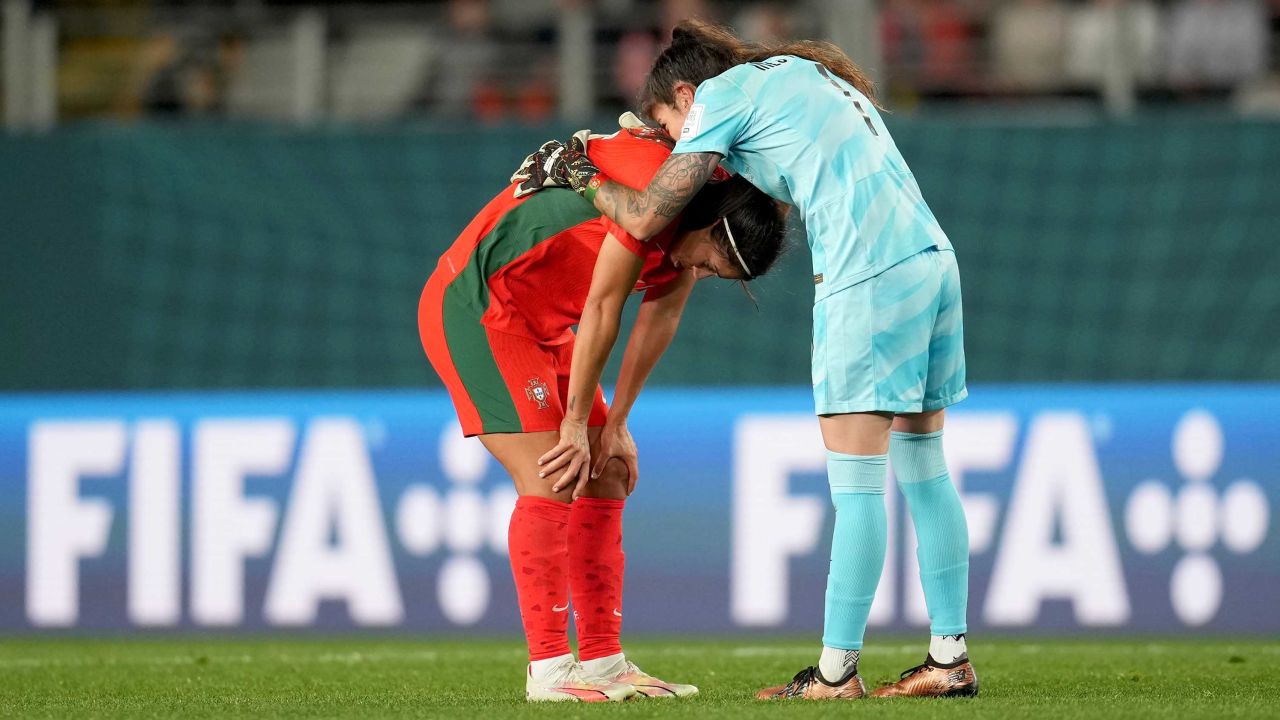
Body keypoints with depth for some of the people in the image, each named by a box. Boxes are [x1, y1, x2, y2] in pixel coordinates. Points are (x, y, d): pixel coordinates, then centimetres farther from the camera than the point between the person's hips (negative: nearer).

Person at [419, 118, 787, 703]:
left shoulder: (694, 232, 3)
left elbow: (659, 319, 9)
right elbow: (600, 310, -23)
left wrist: (614, 426, 5)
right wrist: (581, 423, -15)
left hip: (542, 324, 10)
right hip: (475, 304, -10)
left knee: (604, 482, 6)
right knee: (551, 481, -16)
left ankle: (602, 662, 8)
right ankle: (549, 671, -16)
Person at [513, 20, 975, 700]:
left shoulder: (721, 95, 3)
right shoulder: (806, 73, 26)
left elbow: (645, 217, 2)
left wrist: (583, 175, 18)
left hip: (869, 276, -8)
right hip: (934, 259, 8)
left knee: (855, 482, -6)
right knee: (923, 468, 11)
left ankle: (836, 671, -4)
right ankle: (950, 656, 10)